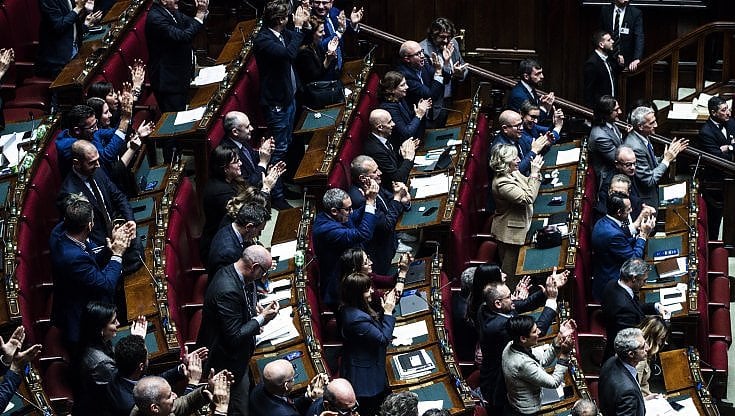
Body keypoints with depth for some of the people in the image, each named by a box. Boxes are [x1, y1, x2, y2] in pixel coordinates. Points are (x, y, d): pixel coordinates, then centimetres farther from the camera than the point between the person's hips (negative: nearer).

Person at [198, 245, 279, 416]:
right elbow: (234, 337, -29)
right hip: (228, 363, -10)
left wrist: (255, 309, 0)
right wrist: (261, 319, -20)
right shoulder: (228, 291, -33)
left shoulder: (230, 272, -2)